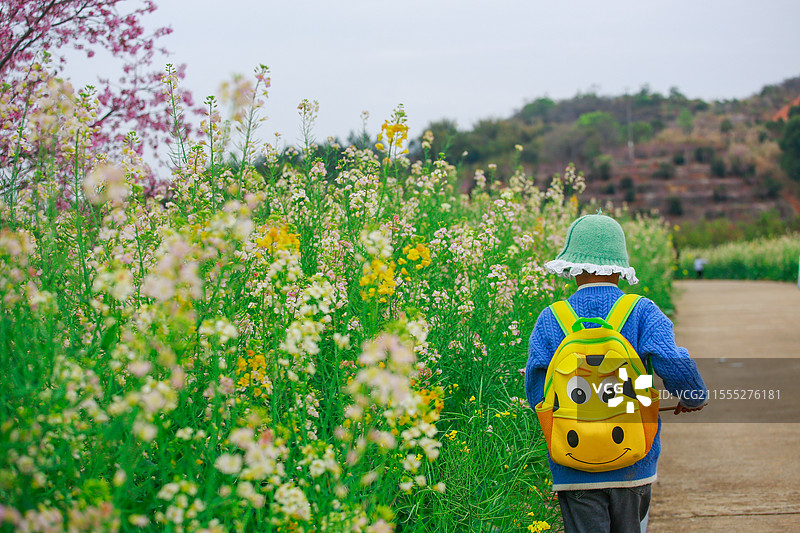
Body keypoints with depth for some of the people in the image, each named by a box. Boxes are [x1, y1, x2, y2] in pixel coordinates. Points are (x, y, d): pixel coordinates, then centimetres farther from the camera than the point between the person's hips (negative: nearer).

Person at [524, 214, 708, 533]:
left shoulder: (549, 320, -2)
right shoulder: (642, 312, -4)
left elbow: (537, 397, -3)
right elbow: (674, 363, -18)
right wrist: (695, 398, 3)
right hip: (633, 466, 1)